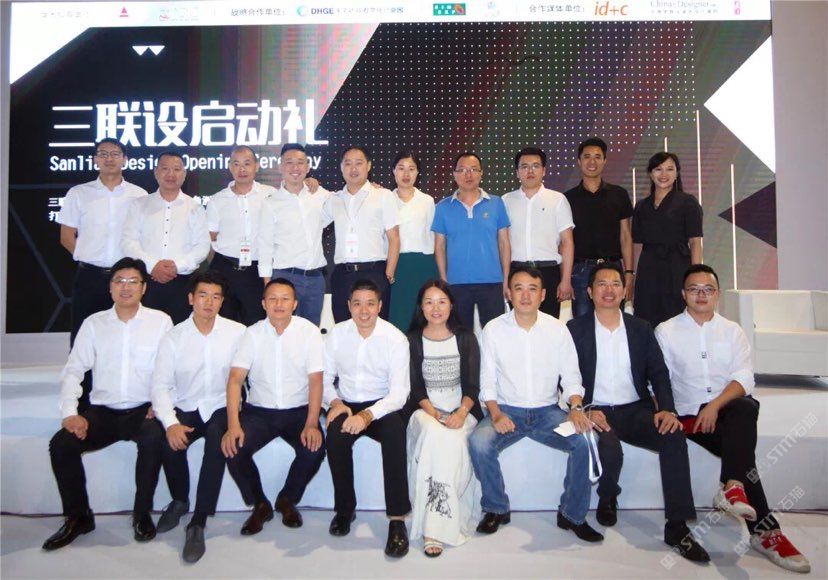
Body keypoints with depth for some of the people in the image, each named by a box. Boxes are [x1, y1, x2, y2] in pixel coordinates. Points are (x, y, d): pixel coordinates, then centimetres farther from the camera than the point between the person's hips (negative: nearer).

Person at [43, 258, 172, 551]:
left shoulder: (161, 321, 2)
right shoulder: (94, 323, 8)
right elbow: (73, 370, 6)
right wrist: (70, 412, -7)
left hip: (143, 410, -3)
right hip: (102, 411, 3)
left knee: (153, 438, -33)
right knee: (61, 444, -20)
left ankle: (142, 513, -10)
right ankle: (78, 516, 4)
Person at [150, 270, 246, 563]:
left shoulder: (237, 332, -3)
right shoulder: (174, 337, 0)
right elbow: (161, 385, -3)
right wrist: (170, 423, -19)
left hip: (221, 408, -1)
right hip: (185, 408, 2)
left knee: (218, 443, -31)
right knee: (169, 444, -26)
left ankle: (198, 524, -19)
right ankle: (179, 500, 7)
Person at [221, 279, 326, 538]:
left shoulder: (309, 331, -5)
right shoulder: (253, 333, -1)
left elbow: (316, 380, -8)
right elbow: (235, 379, -8)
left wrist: (311, 424, -21)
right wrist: (233, 425, -21)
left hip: (298, 410, -1)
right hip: (259, 411, 1)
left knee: (314, 449, -26)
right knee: (233, 448, -24)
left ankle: (287, 500, 7)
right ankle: (260, 505, 5)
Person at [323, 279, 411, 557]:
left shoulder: (395, 338, -9)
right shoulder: (337, 334, 1)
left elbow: (399, 393, -14)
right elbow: (325, 378, 7)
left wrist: (368, 415, -29)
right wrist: (334, 402, -14)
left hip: (382, 407, -2)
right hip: (347, 405, 2)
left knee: (395, 432, -34)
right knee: (335, 433, -30)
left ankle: (397, 519, -25)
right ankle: (345, 508, -7)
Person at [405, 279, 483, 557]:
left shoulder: (466, 338, 8)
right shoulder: (412, 340, 8)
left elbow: (472, 385, 0)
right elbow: (415, 386, 0)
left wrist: (461, 412, -20)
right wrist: (432, 412, -18)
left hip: (462, 411, 0)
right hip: (425, 411, 0)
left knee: (452, 438, -33)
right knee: (435, 433, -35)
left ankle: (435, 527, -24)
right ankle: (435, 525, -31)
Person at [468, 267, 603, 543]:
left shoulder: (557, 329, 2)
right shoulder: (494, 329, -2)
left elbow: (571, 377, 4)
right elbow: (488, 381, -1)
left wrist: (576, 408, -15)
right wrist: (496, 414, -16)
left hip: (547, 411, 1)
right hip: (507, 410, -1)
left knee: (585, 440, -25)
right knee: (479, 443, -29)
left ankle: (572, 514, -1)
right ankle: (496, 509, -1)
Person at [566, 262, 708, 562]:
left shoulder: (641, 329, 12)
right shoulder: (576, 329, 4)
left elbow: (659, 373, 7)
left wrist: (667, 409, -11)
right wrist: (585, 410, -17)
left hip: (636, 410, 3)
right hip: (596, 412, -3)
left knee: (674, 435, -25)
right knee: (609, 450, -32)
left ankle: (677, 527, -16)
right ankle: (607, 500, 5)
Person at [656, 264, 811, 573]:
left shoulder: (732, 331, 14)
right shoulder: (666, 331, 10)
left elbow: (744, 377, 0)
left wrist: (715, 405, -18)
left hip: (729, 409, 2)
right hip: (690, 415, -1)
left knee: (745, 409, -35)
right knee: (742, 445, -28)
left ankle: (732, 487, -39)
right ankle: (764, 529, -25)